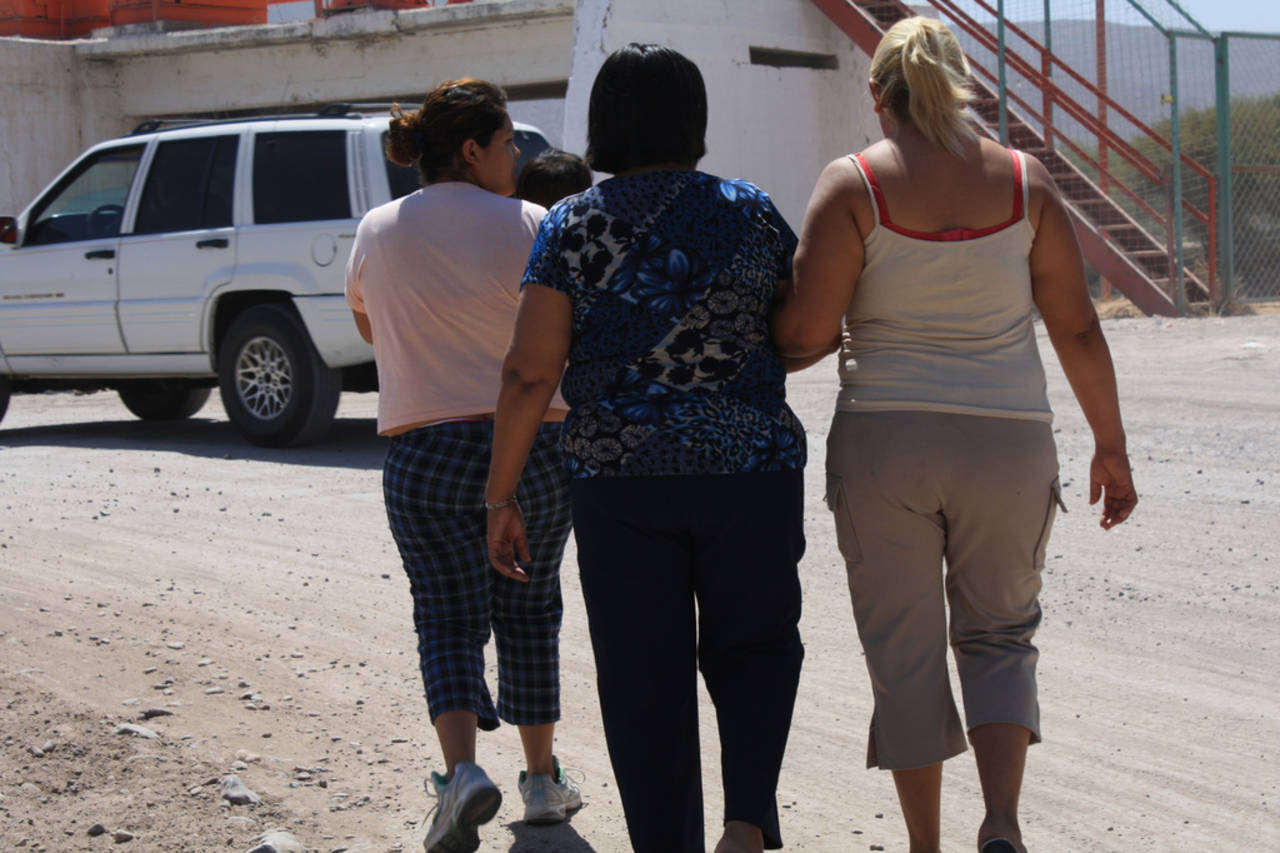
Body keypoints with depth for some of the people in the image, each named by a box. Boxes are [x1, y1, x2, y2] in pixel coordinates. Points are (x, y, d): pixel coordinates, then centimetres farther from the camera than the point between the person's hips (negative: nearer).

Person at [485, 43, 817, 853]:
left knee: (644, 678, 10)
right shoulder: (751, 212, 1)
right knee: (753, 649, 17)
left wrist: (502, 496, 0)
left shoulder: (571, 228, -2)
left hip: (622, 481, 0)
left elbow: (531, 372, -7)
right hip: (752, 469, 1)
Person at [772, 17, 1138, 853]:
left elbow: (805, 332, -12)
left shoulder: (853, 184, -6)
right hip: (1007, 441, 2)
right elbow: (1077, 327, 2)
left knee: (904, 650, 11)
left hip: (884, 443, -1)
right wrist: (1111, 446, 11)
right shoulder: (1023, 179, 0)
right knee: (998, 633, 18)